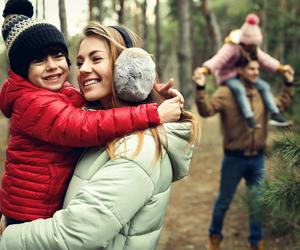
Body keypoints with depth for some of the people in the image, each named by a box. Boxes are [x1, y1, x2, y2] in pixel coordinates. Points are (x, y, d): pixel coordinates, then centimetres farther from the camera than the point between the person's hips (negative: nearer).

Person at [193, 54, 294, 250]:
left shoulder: (262, 93, 6)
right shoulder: (226, 93, -11)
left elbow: (281, 105, 23)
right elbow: (207, 110, -23)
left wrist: (288, 84, 19)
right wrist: (201, 88, -35)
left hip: (258, 159, 4)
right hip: (235, 158, -4)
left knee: (257, 202, 13)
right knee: (224, 201, 11)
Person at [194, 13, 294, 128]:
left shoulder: (253, 49, 0)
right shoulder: (231, 47, -26)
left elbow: (264, 60, 10)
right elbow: (217, 60, -40)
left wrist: (281, 68, 6)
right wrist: (205, 70, -58)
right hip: (228, 75, -7)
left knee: (264, 86, -6)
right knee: (239, 89, -36)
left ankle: (275, 115, -6)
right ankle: (250, 119, -40)